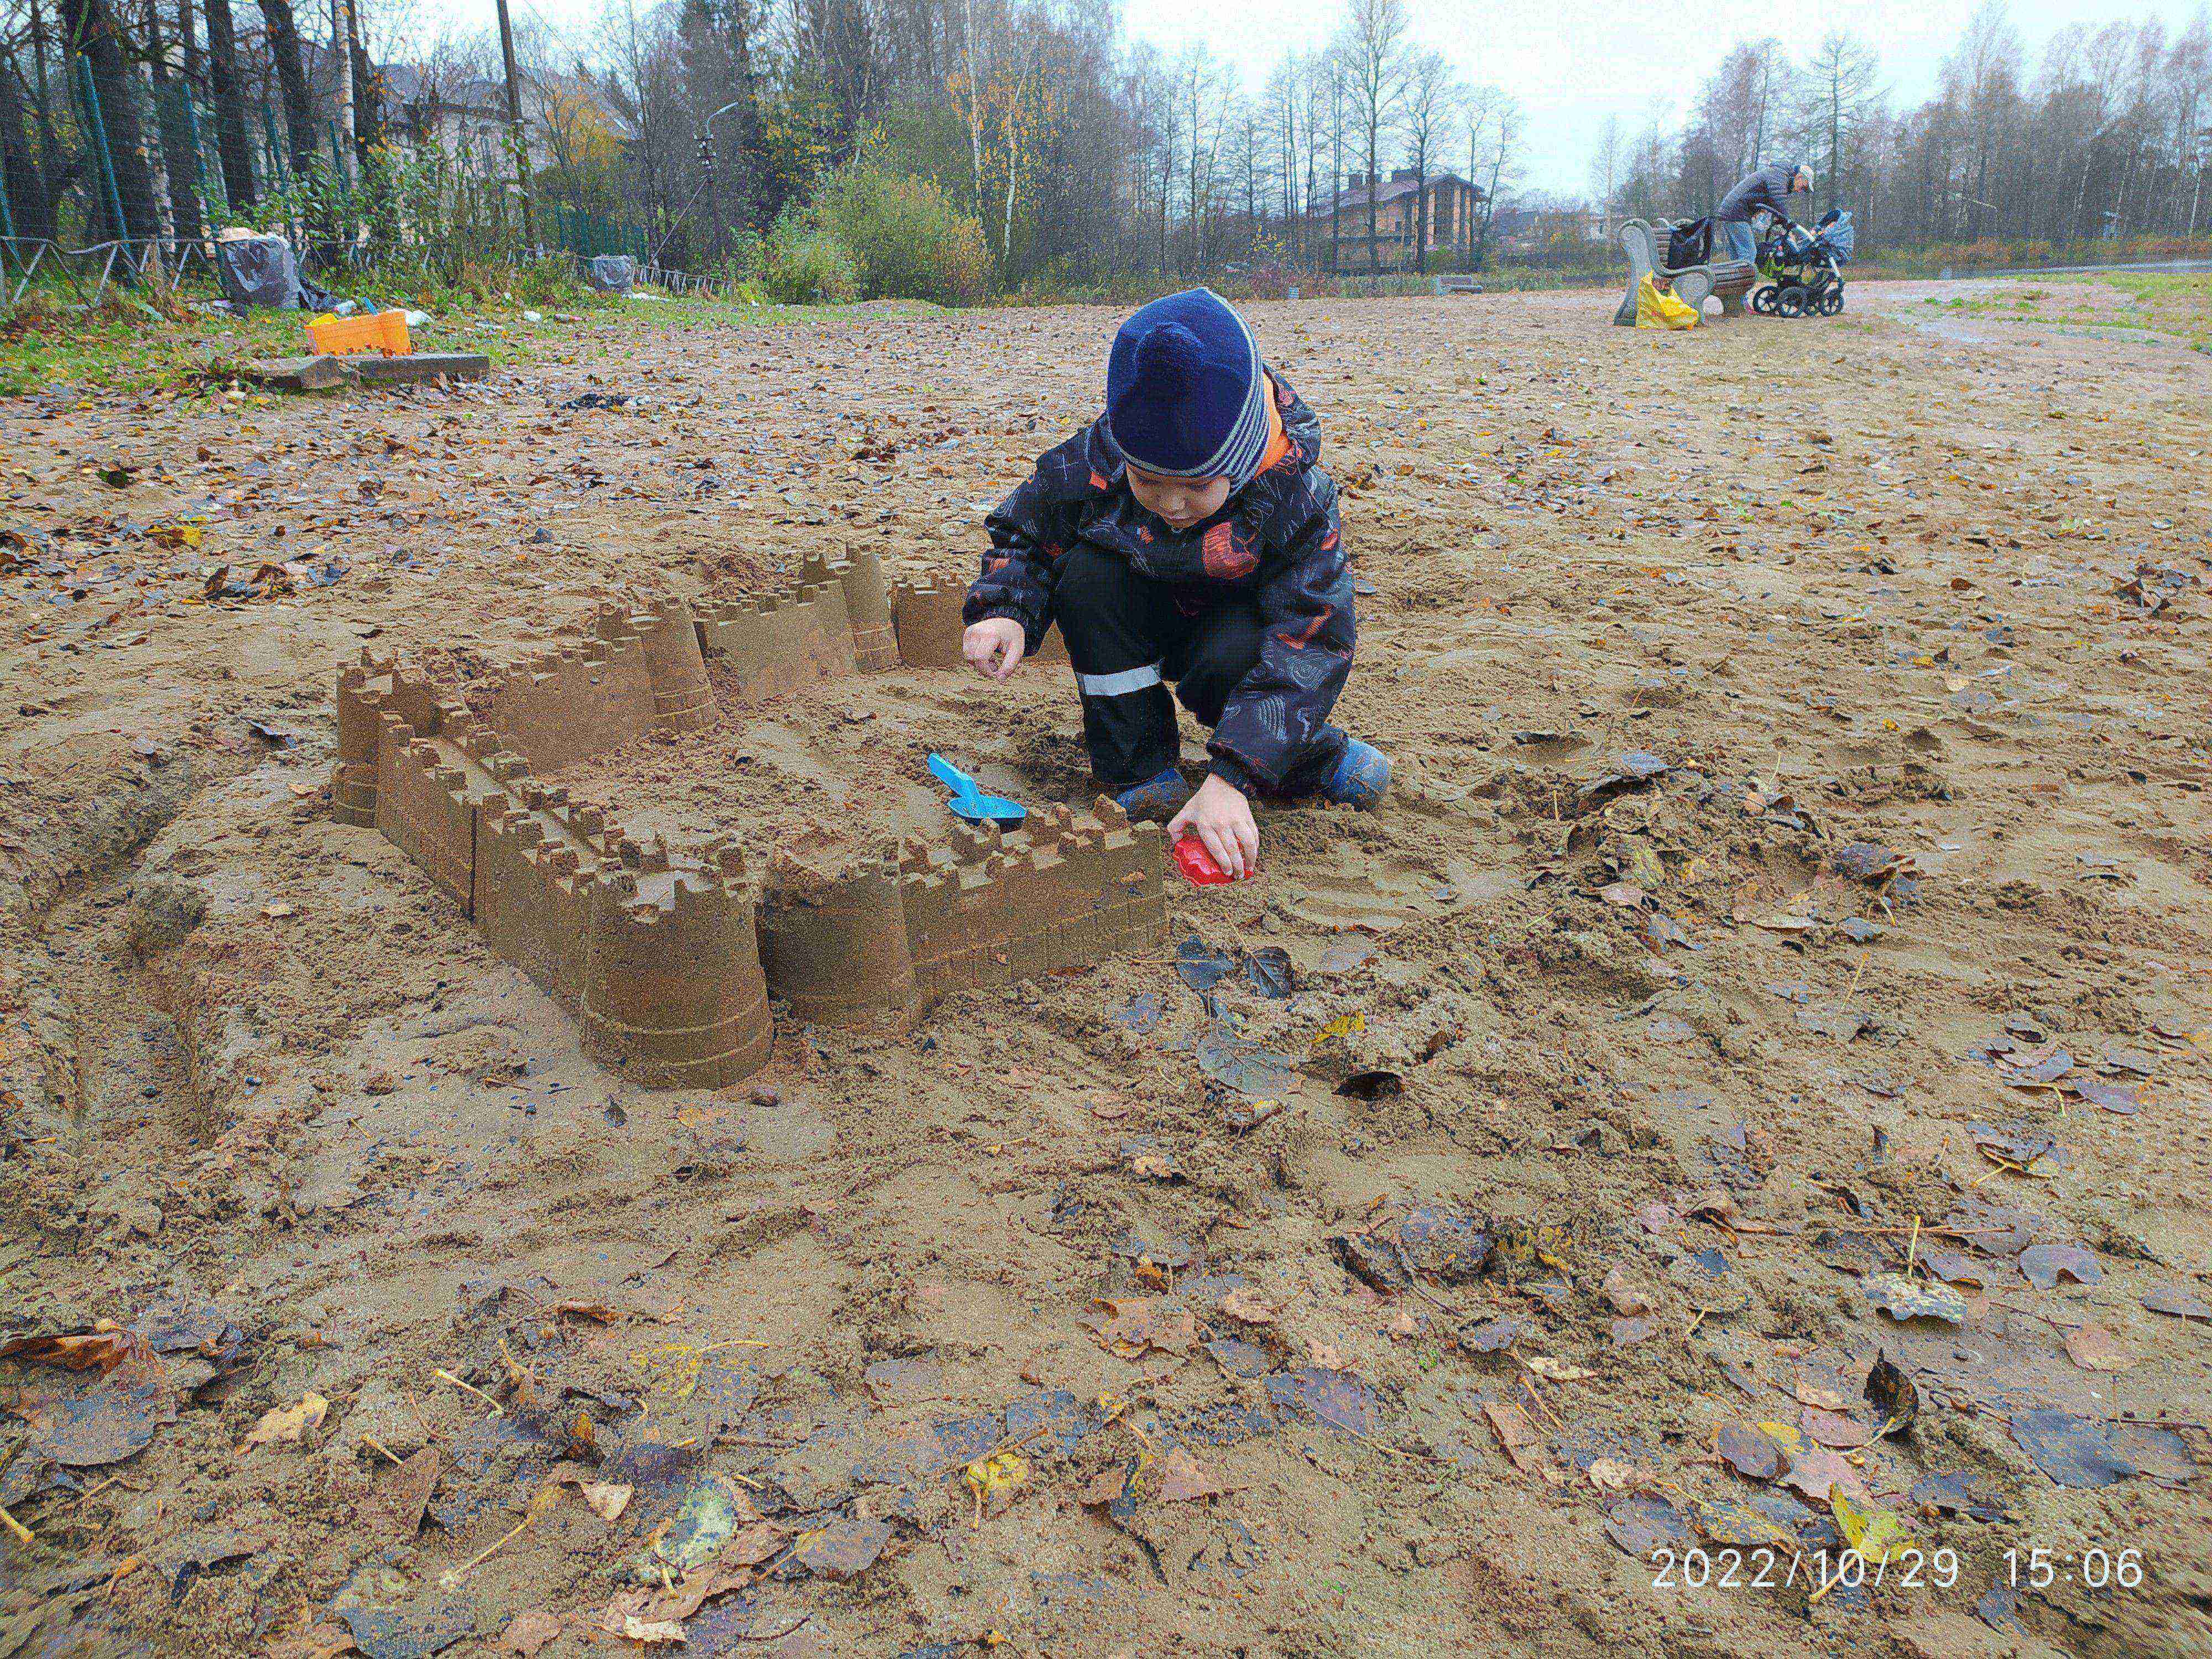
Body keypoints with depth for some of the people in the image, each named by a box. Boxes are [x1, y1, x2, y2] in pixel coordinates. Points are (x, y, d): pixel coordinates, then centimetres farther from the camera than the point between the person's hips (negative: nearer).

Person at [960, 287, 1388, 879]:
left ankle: (1305, 754, -2)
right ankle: (1139, 768, -16)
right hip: (1138, 631, 3)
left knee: (1235, 656, -37)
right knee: (1089, 573, -29)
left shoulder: (1296, 499, -32)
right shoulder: (1088, 468, -26)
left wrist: (1230, 780, -45)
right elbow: (1023, 538, -5)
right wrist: (1006, 612, -30)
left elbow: (1305, 648, -35)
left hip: (1237, 622, -3)